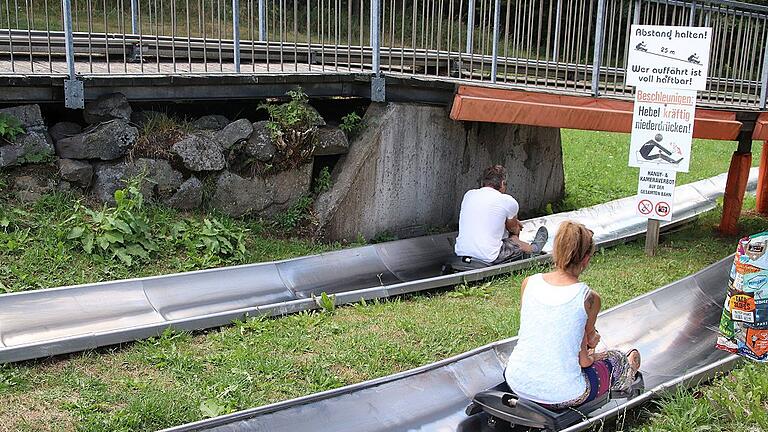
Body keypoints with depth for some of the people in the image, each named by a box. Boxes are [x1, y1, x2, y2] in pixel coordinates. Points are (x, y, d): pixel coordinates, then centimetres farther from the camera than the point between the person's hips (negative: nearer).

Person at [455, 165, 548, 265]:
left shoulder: (469, 194, 9)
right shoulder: (508, 201, -6)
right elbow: (513, 229, 12)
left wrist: (514, 222, 35)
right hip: (488, 259, -5)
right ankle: (534, 249, 53)